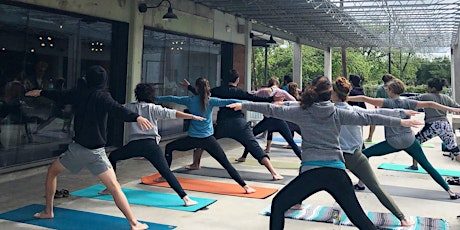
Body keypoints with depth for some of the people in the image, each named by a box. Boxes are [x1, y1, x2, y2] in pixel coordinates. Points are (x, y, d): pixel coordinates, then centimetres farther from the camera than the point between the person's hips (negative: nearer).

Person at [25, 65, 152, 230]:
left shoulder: (79, 93, 6)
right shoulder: (102, 96, -7)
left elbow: (59, 95, 24)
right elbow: (117, 110, -27)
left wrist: (41, 92, 44)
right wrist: (136, 117, -43)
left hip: (77, 148, 3)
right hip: (96, 152, -3)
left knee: (52, 172, 29)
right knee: (114, 187, -8)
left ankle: (48, 212, 34)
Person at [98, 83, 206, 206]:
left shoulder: (129, 107, 18)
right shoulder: (153, 108, 10)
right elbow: (172, 113, -3)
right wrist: (192, 116, -7)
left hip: (134, 144, 2)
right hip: (150, 144, -1)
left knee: (112, 157, 28)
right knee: (166, 172, -7)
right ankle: (185, 198, -17)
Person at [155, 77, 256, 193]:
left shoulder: (190, 100, 0)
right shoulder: (211, 101, -3)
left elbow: (172, 98, 9)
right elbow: (228, 102, -11)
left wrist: (156, 98, 21)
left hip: (192, 139, 1)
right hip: (208, 139, 0)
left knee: (169, 147, 25)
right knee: (226, 164, -1)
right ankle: (245, 186, -9)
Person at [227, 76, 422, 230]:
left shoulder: (301, 112, 4)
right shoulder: (338, 113, 8)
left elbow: (272, 110, 10)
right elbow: (368, 118, 10)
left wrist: (243, 105, 20)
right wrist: (401, 122, 18)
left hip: (312, 172, -2)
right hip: (337, 172, 3)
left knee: (278, 205, 13)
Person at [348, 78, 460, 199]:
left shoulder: (387, 102, -4)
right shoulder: (407, 102, 4)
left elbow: (364, 99, -12)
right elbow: (429, 104, 2)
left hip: (393, 142, -4)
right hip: (409, 140, 4)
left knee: (364, 154, 10)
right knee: (427, 165, 11)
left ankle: (361, 182, 11)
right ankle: (449, 191, 11)